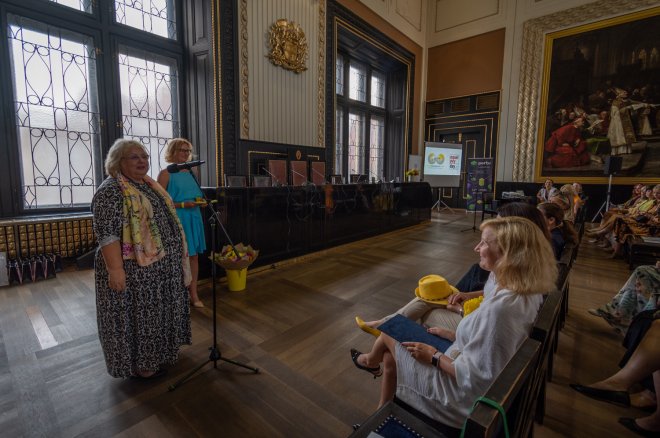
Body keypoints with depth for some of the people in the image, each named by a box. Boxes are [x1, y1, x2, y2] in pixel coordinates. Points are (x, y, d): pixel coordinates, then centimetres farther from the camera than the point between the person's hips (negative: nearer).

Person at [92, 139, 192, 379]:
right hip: (134, 268, -8)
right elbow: (107, 233, -20)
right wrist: (115, 269, -23)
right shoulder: (110, 190, -14)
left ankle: (157, 352, 35)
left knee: (156, 311, 19)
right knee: (136, 314, 5)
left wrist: (175, 254, 18)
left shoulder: (150, 185, 12)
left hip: (161, 265, 9)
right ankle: (138, 364, 21)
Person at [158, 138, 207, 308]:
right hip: (176, 219, -6)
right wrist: (183, 205, -19)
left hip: (193, 219, 6)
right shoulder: (166, 174, -6)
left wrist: (200, 201, 3)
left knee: (194, 255, 8)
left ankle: (193, 294, 19)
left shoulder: (190, 172, 14)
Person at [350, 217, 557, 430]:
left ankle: (371, 360, 46)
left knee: (388, 333, 9)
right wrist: (455, 335, 5)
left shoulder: (501, 307, -37)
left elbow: (476, 378, -29)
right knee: (389, 359, 18)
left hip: (463, 397, -8)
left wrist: (434, 357, -16)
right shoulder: (523, 291, -7)